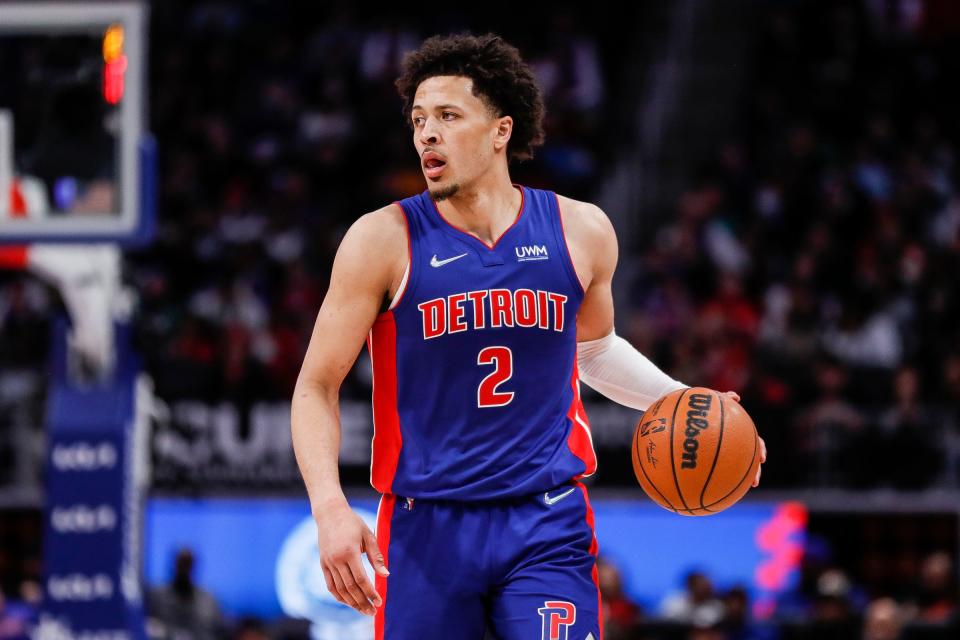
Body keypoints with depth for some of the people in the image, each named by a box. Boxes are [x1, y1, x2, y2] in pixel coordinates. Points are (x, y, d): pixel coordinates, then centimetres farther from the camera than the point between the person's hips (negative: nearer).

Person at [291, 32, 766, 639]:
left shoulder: (581, 231, 4)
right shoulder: (384, 240, -5)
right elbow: (317, 388, -3)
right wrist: (329, 507, -17)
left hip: (547, 526, 1)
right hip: (427, 528, -1)